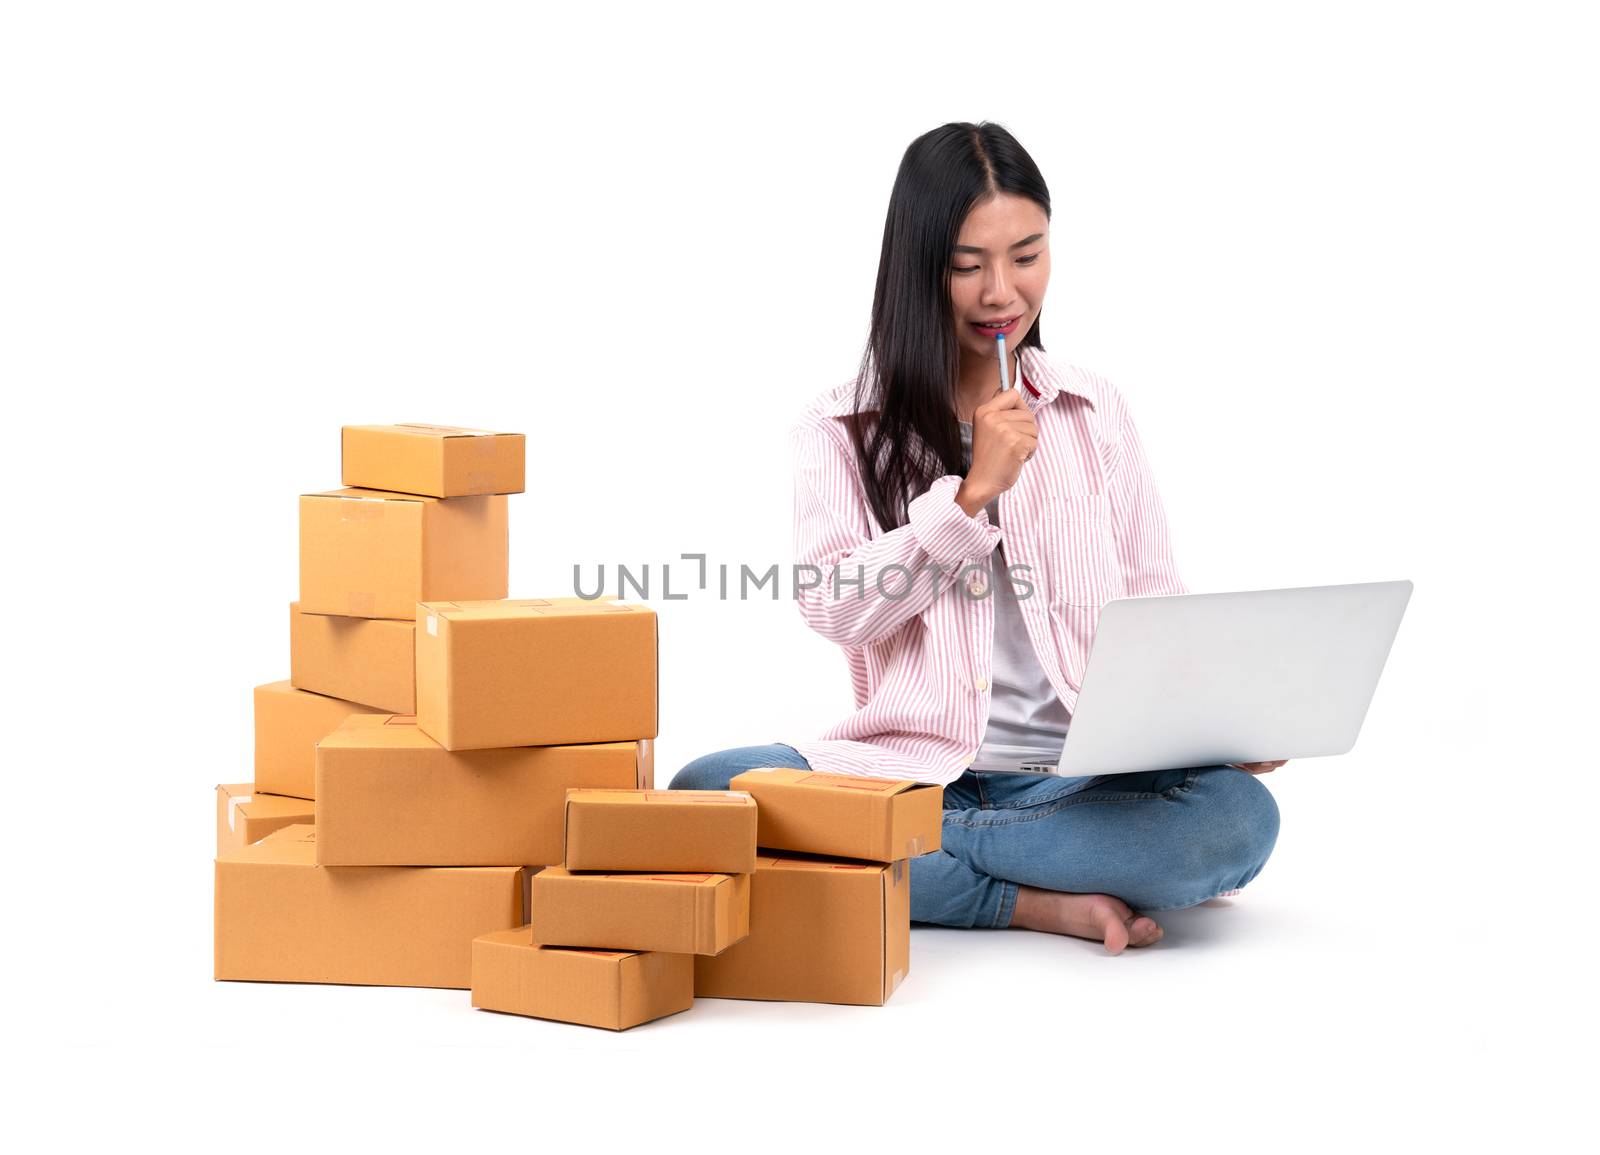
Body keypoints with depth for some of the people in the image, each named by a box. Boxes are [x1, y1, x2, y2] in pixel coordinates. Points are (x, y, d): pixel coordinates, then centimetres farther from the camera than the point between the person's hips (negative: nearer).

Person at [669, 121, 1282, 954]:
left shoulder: (1097, 413, 14)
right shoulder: (840, 430, 9)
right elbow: (833, 607, -4)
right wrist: (972, 491, -11)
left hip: (1088, 777, 1)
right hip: (912, 767, 0)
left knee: (1238, 815, -31)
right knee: (704, 790, -29)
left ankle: (888, 858, -21)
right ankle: (1040, 903, -23)